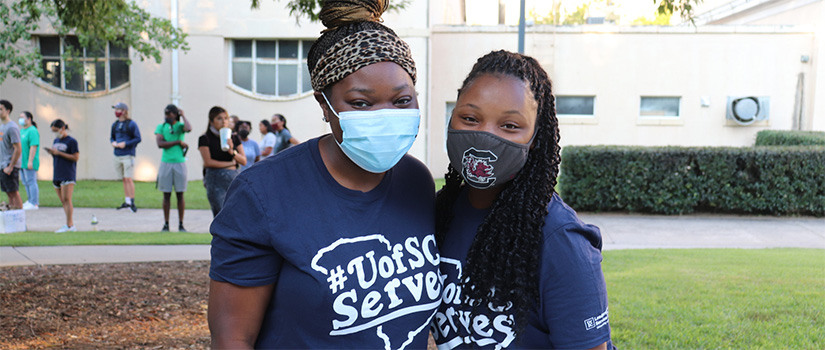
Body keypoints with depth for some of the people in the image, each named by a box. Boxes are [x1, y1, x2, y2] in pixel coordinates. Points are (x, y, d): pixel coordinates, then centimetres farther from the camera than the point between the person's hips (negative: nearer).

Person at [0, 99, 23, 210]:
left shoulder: (12, 127, -14)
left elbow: (18, 149, -19)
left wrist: (10, 167, -19)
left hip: (10, 165, -9)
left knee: (14, 192, -6)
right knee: (9, 193, 12)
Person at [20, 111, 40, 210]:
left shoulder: (32, 131, -13)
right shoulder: (22, 131, 18)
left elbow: (33, 147, -20)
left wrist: (30, 161, -25)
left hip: (29, 163, -10)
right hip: (22, 162, 10)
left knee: (31, 182, -7)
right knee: (26, 182, 14)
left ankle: (34, 204, -4)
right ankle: (29, 201, 23)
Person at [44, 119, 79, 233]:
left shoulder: (71, 141, -5)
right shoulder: (56, 141, 17)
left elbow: (76, 157, -11)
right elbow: (56, 157, 22)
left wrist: (59, 153, -14)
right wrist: (51, 153, 0)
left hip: (68, 175, -8)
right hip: (57, 175, 8)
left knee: (67, 199, -11)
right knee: (63, 201, 6)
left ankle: (69, 225, -11)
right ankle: (71, 225, 9)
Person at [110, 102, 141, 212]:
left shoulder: (131, 124, -6)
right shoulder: (114, 124, 13)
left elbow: (138, 139, -8)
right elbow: (112, 137, 21)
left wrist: (125, 144, -17)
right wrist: (113, 143, -1)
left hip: (128, 155, -6)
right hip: (117, 155, 6)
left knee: (128, 179, -10)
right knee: (124, 179, 10)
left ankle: (132, 203, -8)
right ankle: (127, 201, 17)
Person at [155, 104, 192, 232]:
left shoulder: (180, 125, 4)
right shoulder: (161, 127, 7)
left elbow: (188, 129, -22)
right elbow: (160, 144, -8)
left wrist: (183, 116, -6)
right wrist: (179, 142, -10)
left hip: (179, 163, -1)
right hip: (166, 163, 1)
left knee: (180, 194, 2)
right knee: (166, 195, 4)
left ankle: (181, 225, 7)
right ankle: (166, 224, 10)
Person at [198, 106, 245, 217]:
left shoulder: (234, 138, 13)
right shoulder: (205, 139, 2)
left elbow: (244, 161, 7)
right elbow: (208, 162, -7)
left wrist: (232, 151, -11)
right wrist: (230, 163, -1)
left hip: (234, 178, 4)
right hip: (215, 180, -4)